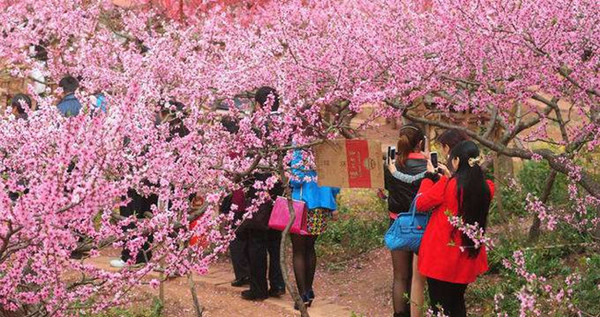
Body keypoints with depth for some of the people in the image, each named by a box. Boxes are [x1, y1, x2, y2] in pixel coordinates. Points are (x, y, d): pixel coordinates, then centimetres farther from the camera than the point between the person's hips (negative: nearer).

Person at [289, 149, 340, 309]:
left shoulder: (300, 150, -13)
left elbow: (297, 178, -19)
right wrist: (330, 202, 17)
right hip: (322, 209, 5)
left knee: (298, 251, 5)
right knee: (309, 248, 21)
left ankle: (303, 294, 2)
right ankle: (309, 291, 26)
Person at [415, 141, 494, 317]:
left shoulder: (446, 186, -20)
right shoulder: (487, 188, -5)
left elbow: (420, 204, -6)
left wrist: (430, 176, 3)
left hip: (441, 257, -5)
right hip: (467, 258, 5)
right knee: (458, 303, 22)